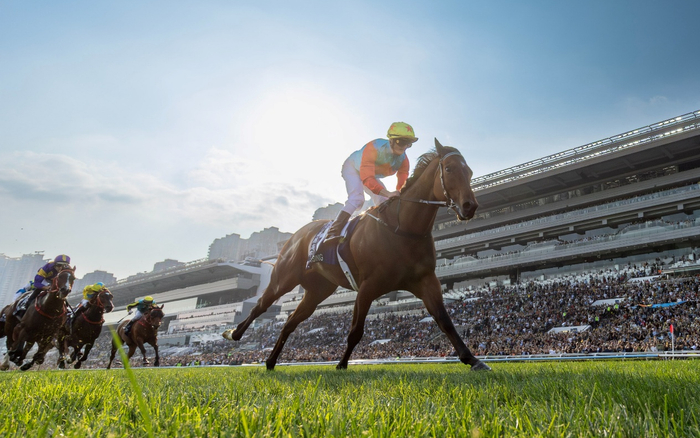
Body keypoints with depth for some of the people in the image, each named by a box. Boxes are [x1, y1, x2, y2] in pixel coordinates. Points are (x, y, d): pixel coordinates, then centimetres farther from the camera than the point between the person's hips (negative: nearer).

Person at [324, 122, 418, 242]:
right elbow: (367, 178, -49)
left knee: (385, 203, -5)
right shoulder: (374, 147, -40)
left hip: (372, 175, 7)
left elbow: (402, 185, -18)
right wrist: (388, 193, -60)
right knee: (357, 199, -29)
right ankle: (333, 233, -33)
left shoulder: (403, 159, -21)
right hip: (353, 168, -7)